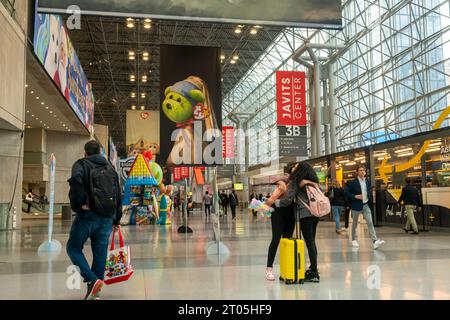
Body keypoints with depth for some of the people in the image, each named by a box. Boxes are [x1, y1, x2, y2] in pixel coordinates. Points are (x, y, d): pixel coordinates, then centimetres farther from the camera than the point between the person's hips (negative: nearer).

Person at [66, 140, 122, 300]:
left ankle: (92, 280, -9)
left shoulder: (82, 164, 1)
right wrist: (116, 219, 21)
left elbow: (75, 179, -24)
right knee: (100, 253, 9)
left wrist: (82, 201, -16)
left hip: (87, 215, -4)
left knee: (74, 248, 8)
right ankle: (95, 291, 13)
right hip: (107, 218, 5)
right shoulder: (110, 168, 15)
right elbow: (118, 195, 16)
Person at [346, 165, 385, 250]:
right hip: (357, 206, -3)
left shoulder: (367, 182, 7)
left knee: (370, 223, -9)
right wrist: (355, 196, -19)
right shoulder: (353, 182, -8)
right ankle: (354, 240, 27)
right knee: (355, 224, 11)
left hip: (366, 205, 3)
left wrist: (370, 200, 8)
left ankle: (375, 241, -16)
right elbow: (346, 192, -9)